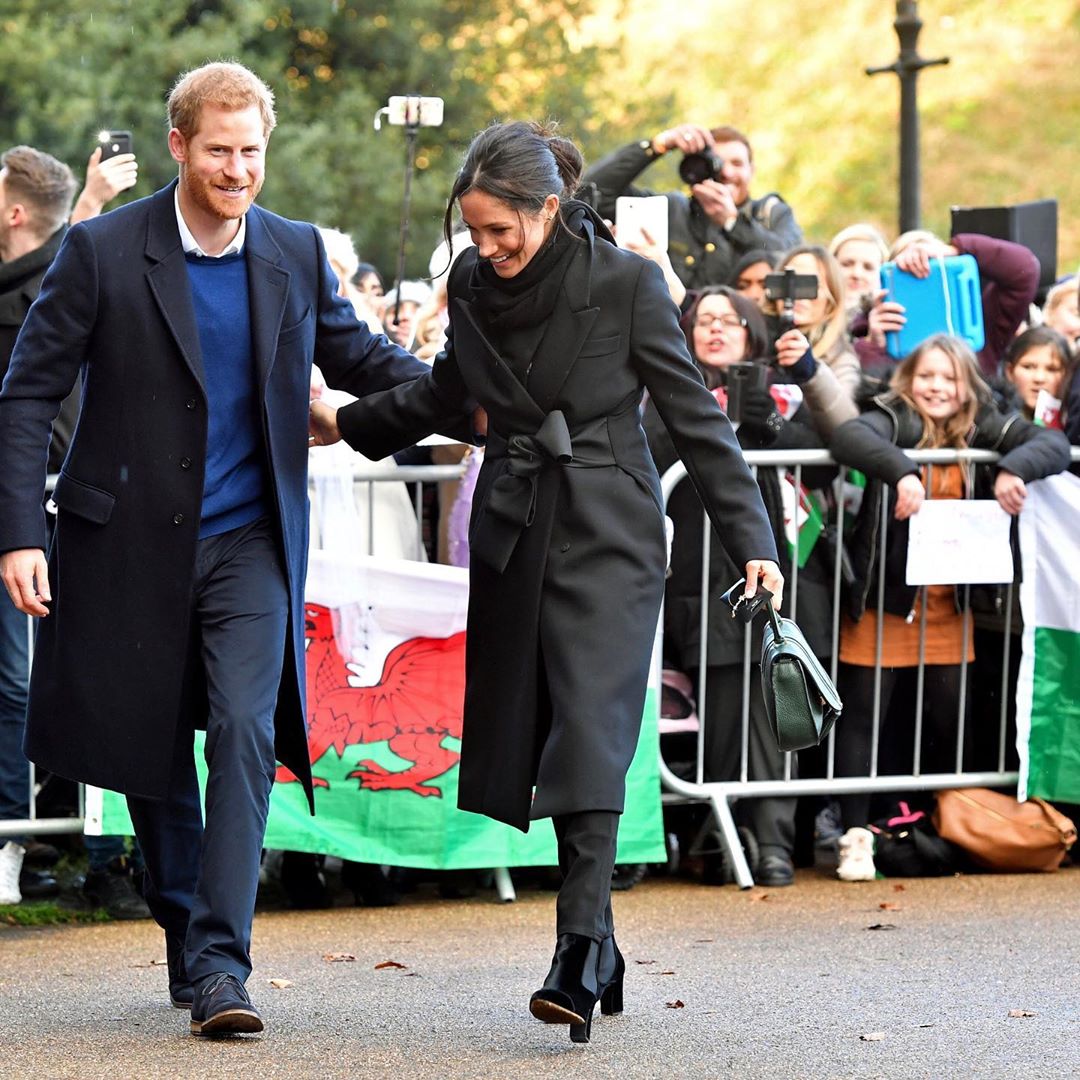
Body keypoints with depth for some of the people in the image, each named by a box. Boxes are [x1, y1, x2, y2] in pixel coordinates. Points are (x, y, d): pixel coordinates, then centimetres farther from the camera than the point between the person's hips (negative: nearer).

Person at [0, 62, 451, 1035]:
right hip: (130, 545, -1)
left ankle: (221, 964, -18)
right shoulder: (103, 251, -8)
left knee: (245, 733, -16)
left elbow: (361, 359, 16)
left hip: (250, 544, 1)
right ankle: (186, 939, 30)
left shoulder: (296, 254, 2)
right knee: (151, 754, 10)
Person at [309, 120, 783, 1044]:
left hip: (606, 535, -5)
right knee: (531, 737, 4)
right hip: (514, 531, 5)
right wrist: (343, 424, 26)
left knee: (588, 734, -15)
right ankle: (598, 944, 14)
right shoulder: (474, 283, 3)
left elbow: (694, 412, -6)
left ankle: (580, 956, -19)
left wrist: (750, 540, -8)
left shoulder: (626, 284, -11)